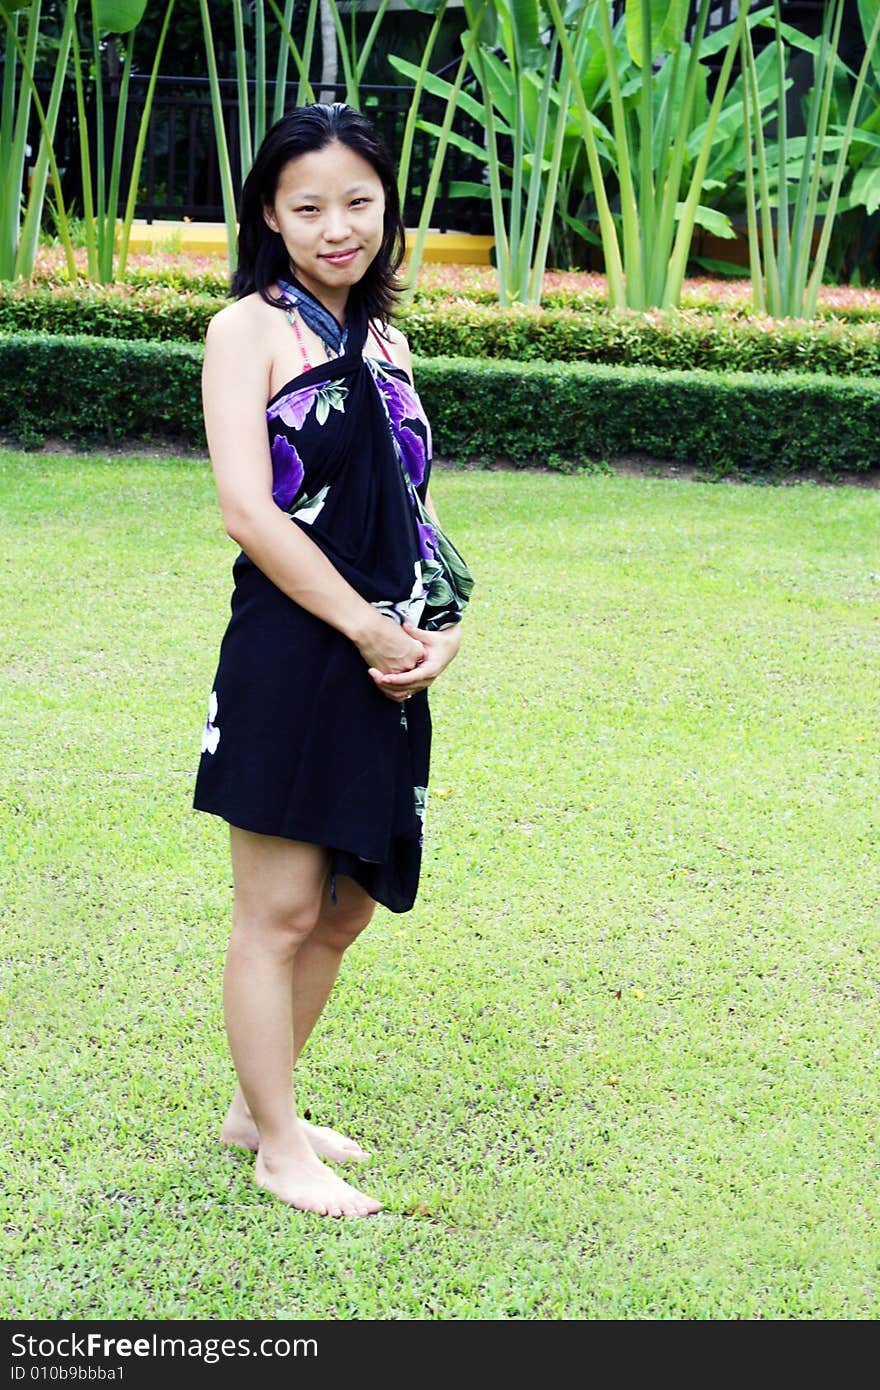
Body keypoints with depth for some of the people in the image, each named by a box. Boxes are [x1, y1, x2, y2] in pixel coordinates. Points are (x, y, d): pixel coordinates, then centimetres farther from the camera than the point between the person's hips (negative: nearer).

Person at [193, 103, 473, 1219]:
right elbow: (248, 510, -15)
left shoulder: (383, 342, 15)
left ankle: (257, 1106, 31)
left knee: (345, 908, 15)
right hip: (289, 658, -7)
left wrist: (441, 628, -2)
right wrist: (374, 629, -13)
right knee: (280, 910, 2)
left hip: (386, 669, 7)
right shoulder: (250, 329, -6)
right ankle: (278, 1149, 15)